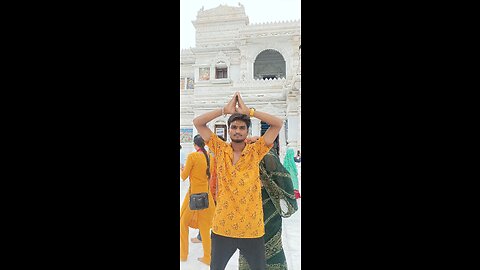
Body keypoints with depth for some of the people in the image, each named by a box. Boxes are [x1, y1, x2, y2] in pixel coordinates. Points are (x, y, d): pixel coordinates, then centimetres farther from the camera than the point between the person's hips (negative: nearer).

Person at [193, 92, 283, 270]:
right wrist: (226, 110, -10)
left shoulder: (256, 151, -5)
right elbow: (197, 122, -6)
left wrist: (248, 111, -12)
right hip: (222, 227, 1)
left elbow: (278, 123, -12)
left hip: (252, 228, -1)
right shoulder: (220, 149, -1)